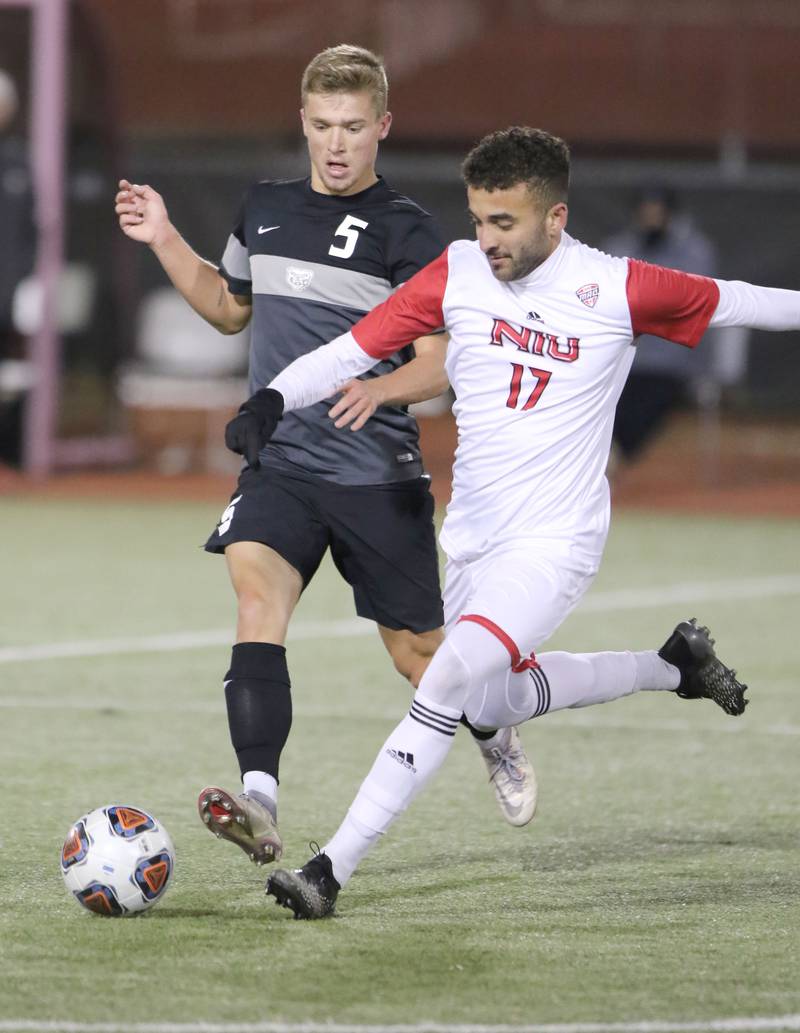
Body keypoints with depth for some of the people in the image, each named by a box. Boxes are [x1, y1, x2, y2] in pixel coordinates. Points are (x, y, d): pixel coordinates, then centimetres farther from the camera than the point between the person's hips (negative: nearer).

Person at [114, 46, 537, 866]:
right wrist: (164, 241, 14)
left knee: (417, 652, 7)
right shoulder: (266, 208, 10)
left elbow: (440, 364, -10)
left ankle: (497, 740, 42)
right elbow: (230, 307, 27)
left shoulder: (405, 231, -6)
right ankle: (259, 803, -38)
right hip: (277, 466, 3)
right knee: (256, 592, -25)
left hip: (377, 476, -3)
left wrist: (382, 387, -30)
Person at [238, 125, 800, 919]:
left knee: (451, 681, -25)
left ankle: (333, 868, -24)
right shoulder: (458, 274, -3)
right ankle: (674, 666, 44)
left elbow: (729, 302, 5)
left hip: (554, 541, -6)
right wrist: (273, 399, -16)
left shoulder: (616, 289, -11)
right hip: (471, 538, 6)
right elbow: (357, 346, -2)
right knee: (495, 705, 23)